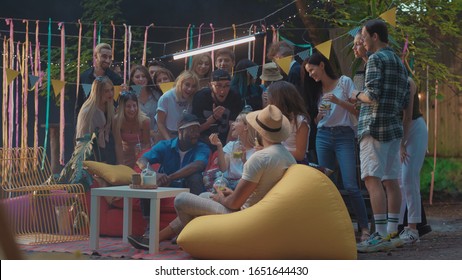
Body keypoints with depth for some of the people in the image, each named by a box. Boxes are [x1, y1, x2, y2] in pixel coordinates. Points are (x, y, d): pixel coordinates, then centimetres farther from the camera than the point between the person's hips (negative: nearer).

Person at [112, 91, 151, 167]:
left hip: (141, 155, -1)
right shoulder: (117, 120, -22)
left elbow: (147, 144, -15)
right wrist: (121, 166, -25)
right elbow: (118, 145, -20)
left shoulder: (145, 120, -24)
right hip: (125, 155, 1)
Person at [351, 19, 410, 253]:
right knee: (391, 180, 8)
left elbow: (373, 95, -16)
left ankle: (381, 235, -19)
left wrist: (357, 95, 2)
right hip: (394, 127, 9)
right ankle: (392, 233, 9)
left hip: (374, 126, -9)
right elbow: (405, 101, 18)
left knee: (372, 179, -13)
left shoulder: (377, 59, -6)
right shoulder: (400, 63, 21)